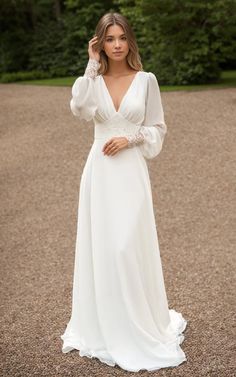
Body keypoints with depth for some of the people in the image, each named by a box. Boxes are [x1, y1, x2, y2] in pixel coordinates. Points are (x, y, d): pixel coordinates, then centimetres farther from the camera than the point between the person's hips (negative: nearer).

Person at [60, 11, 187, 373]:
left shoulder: (146, 80, 1)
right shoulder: (93, 80, 5)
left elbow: (158, 128, 4)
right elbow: (81, 112, -17)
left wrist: (130, 139, -12)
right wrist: (92, 66, -14)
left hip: (130, 172, -2)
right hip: (99, 172, 2)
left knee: (130, 247, -2)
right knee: (100, 245, 7)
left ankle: (139, 325, 17)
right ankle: (103, 325, 24)